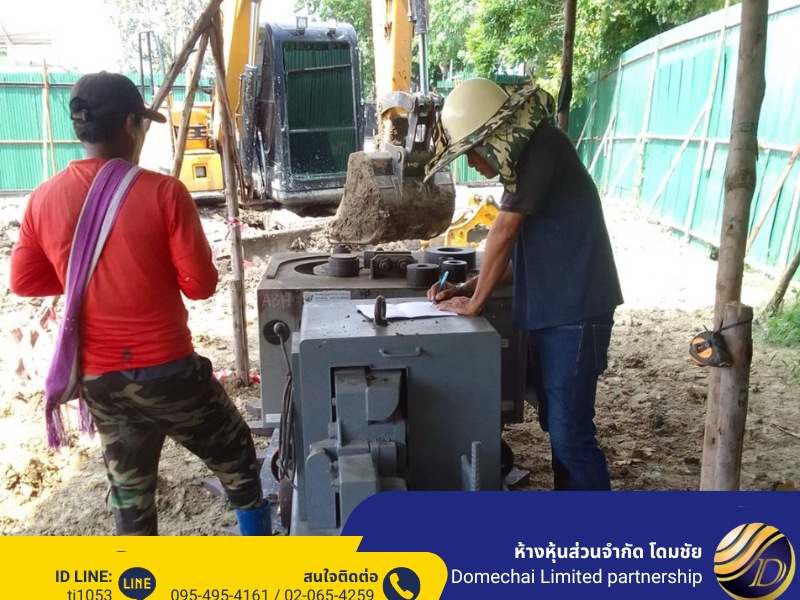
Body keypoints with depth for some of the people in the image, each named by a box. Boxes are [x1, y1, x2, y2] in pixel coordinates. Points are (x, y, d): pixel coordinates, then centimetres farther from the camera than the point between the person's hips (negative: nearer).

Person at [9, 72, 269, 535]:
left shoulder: (44, 200, -1)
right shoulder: (163, 192, -15)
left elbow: (23, 282, 10)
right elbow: (200, 284, -14)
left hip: (97, 379, 5)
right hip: (167, 370, -4)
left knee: (129, 489, 19)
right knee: (236, 461, 18)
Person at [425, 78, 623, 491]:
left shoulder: (542, 145, -14)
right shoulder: (526, 158, 16)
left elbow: (504, 231, -14)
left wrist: (475, 302, -5)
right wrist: (466, 288, 8)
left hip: (573, 313, -10)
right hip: (551, 311, 10)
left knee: (571, 433, -4)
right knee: (559, 425, 18)